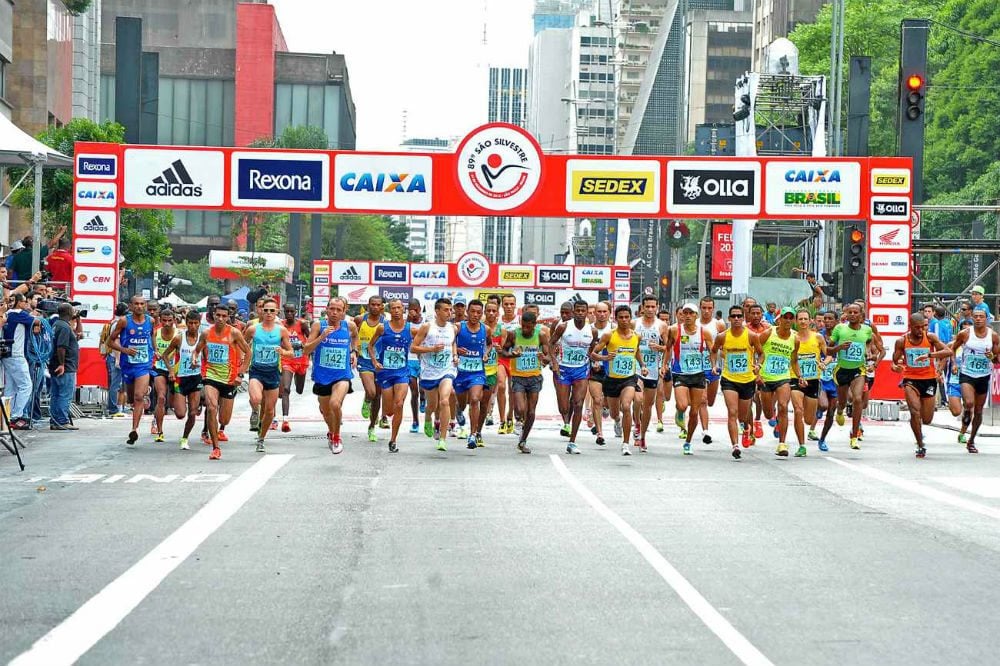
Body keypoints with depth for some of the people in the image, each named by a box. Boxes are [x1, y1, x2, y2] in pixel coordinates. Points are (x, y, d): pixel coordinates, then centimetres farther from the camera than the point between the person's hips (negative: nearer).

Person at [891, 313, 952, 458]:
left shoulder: (930, 338, -8)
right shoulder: (902, 341, -5)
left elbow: (949, 352, -18)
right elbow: (894, 361, 3)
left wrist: (929, 355, -32)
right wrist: (895, 367, -22)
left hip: (929, 380, 1)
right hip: (911, 380, -1)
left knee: (926, 420, 6)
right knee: (915, 412, -20)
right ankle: (920, 446, -6)